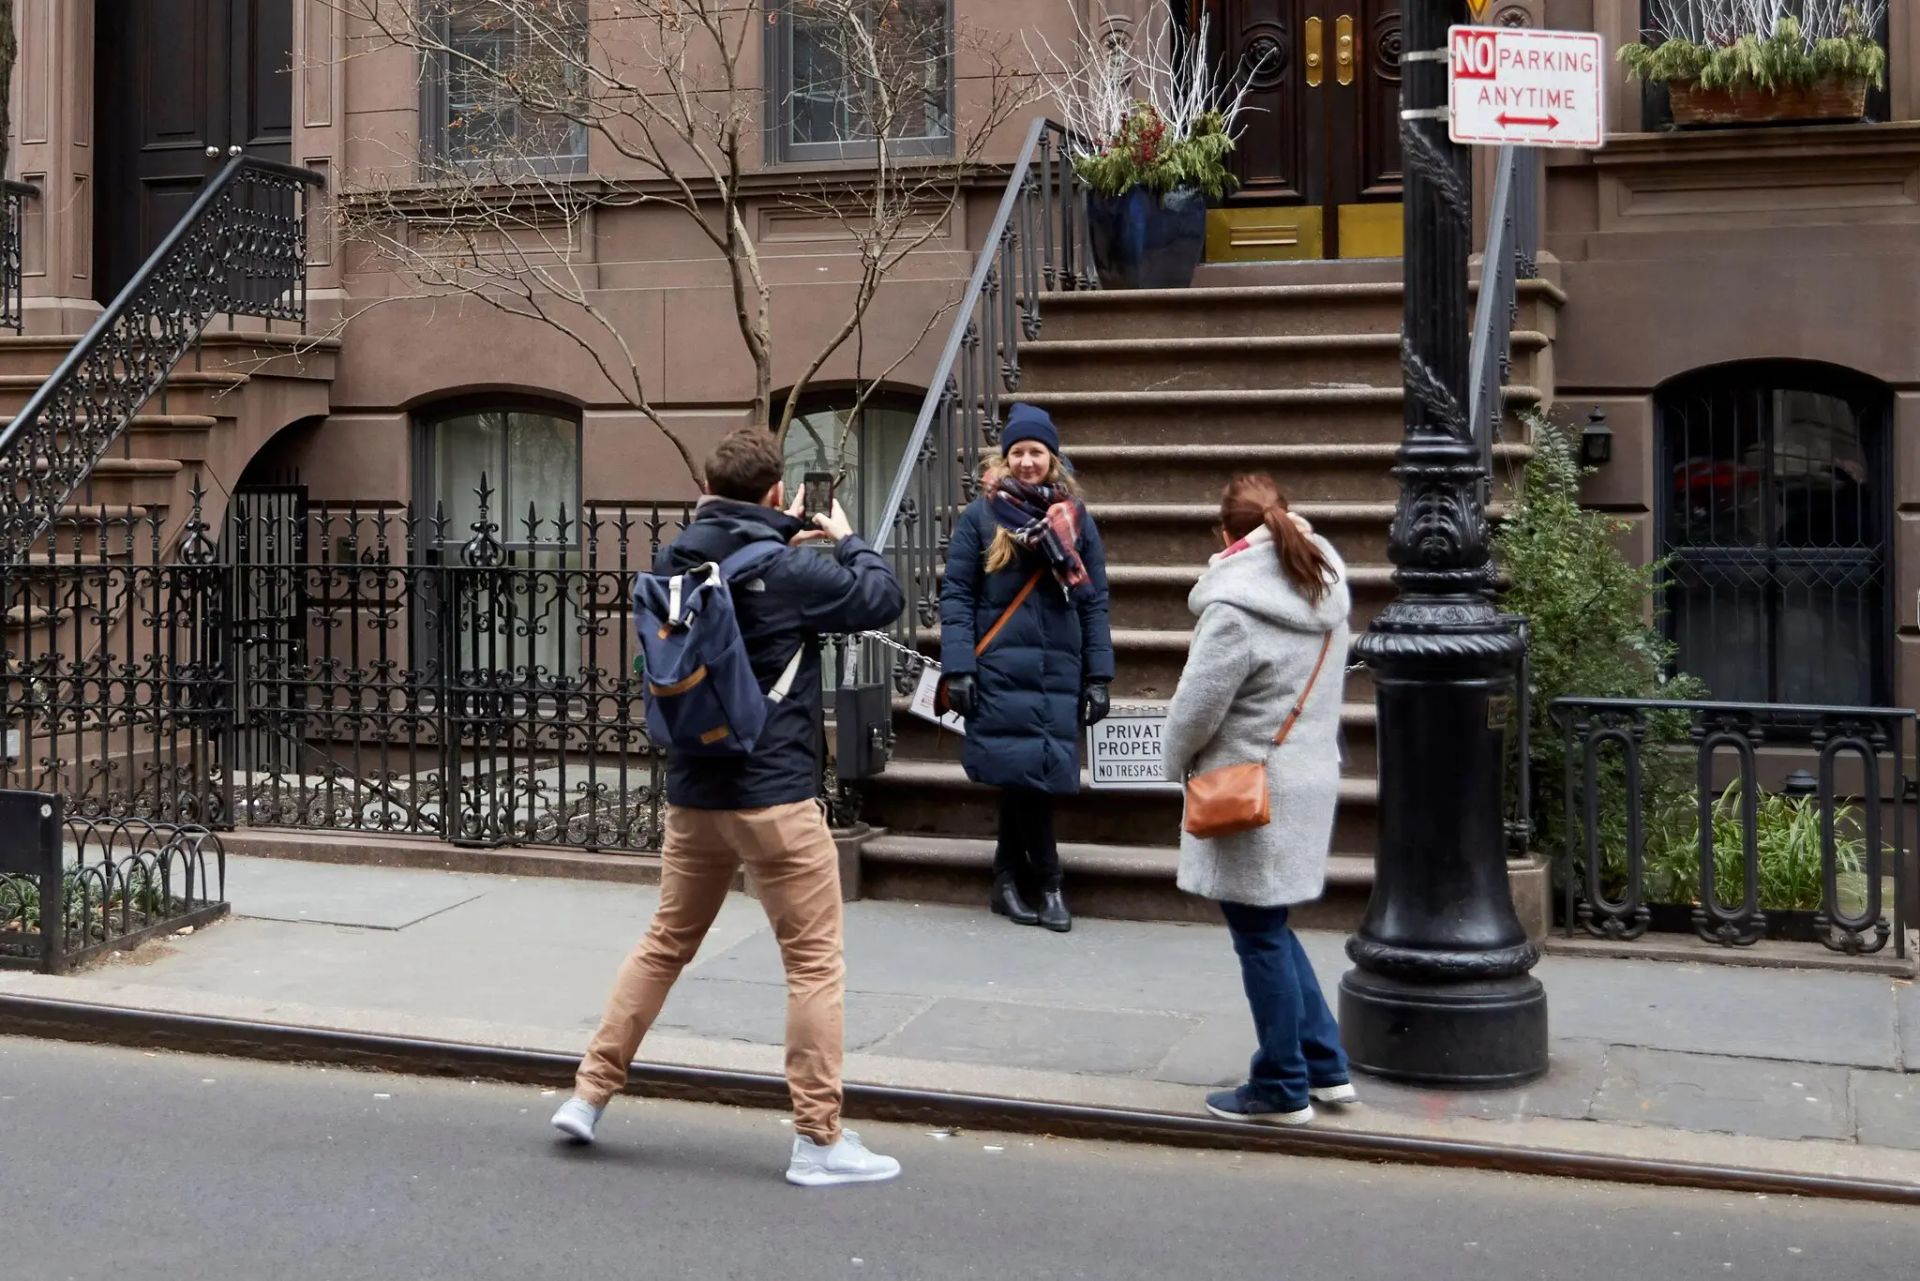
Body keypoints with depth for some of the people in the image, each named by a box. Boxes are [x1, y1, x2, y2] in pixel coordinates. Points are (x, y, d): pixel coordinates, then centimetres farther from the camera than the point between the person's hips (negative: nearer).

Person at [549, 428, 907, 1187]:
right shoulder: (787, 571, -15)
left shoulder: (673, 562, 4)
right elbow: (882, 599, -5)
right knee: (815, 963, 3)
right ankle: (819, 1140, 6)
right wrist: (847, 540, 11)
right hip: (774, 796, -7)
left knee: (666, 944, 20)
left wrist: (783, 540, 17)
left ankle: (590, 1094, 23)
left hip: (692, 791, 7)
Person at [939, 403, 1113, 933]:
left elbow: (1094, 602, 9)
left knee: (1032, 777, 1)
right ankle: (1048, 884, 7)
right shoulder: (981, 514, 3)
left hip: (1058, 672, 2)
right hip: (999, 669, -2)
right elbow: (956, 595, 0)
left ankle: (1009, 884, 15)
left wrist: (1099, 678, 4)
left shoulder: (1075, 518, 10)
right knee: (1023, 774, -7)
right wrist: (957, 668, -9)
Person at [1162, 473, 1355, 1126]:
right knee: (1270, 929, 21)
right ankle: (1325, 1066, 26)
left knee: (1261, 937, 3)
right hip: (1310, 777, 9)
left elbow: (1196, 707, -17)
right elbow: (1317, 690, 10)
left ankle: (1281, 1090, 15)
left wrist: (1178, 763, 1)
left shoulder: (1236, 611, -20)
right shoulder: (1326, 589, 7)